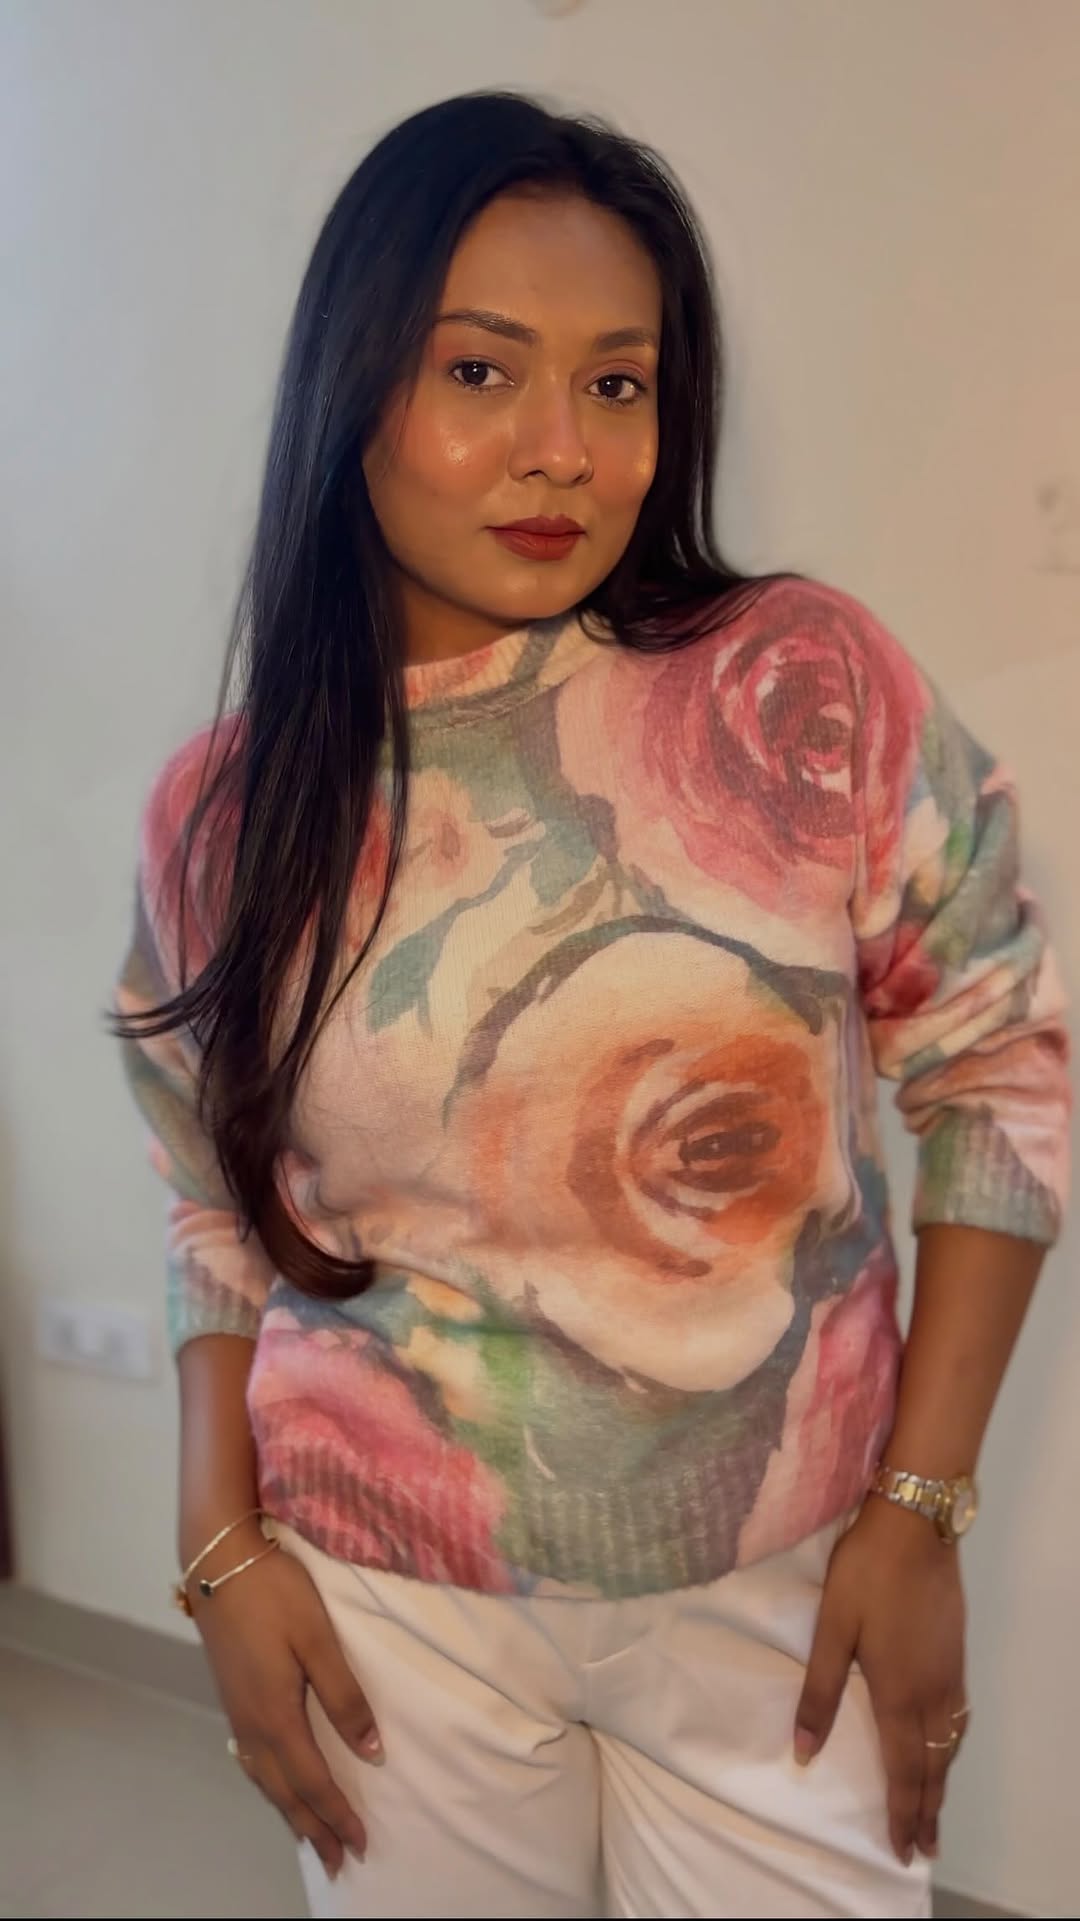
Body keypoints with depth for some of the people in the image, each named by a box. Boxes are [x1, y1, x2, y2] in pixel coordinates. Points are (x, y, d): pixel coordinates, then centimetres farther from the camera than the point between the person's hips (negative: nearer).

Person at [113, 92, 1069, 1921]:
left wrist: (922, 1508, -7)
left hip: (784, 1605, -1)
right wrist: (222, 1546, -1)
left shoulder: (809, 690, -11)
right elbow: (220, 1216, 6)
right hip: (396, 1613, 2)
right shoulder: (222, 813, -4)